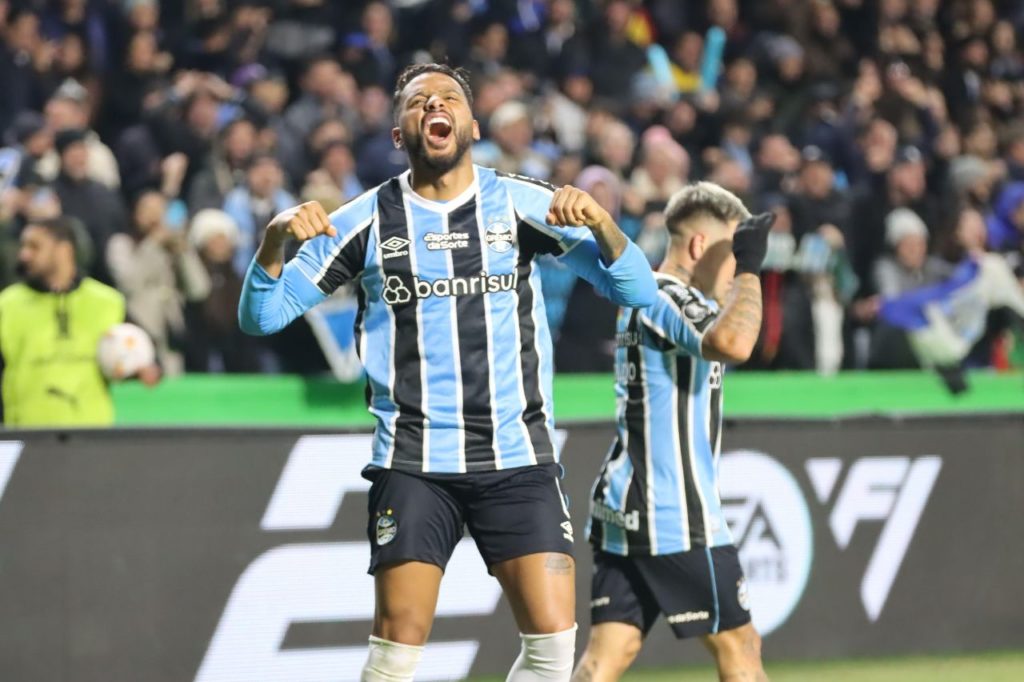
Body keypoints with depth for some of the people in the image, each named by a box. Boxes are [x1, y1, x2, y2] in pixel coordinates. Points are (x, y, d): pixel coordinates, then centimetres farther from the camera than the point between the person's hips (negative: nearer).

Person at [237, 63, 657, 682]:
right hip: (413, 462, -1)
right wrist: (277, 240, -16)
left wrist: (602, 224, -20)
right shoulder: (369, 219, 3)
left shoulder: (525, 204, 3)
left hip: (518, 459, 1)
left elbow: (636, 289, 0)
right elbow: (261, 315, 4)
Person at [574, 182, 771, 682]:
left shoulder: (642, 298, 18)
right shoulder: (671, 301, -13)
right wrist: (749, 266, -22)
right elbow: (733, 342, -35)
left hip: (621, 509, 9)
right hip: (674, 515, -9)